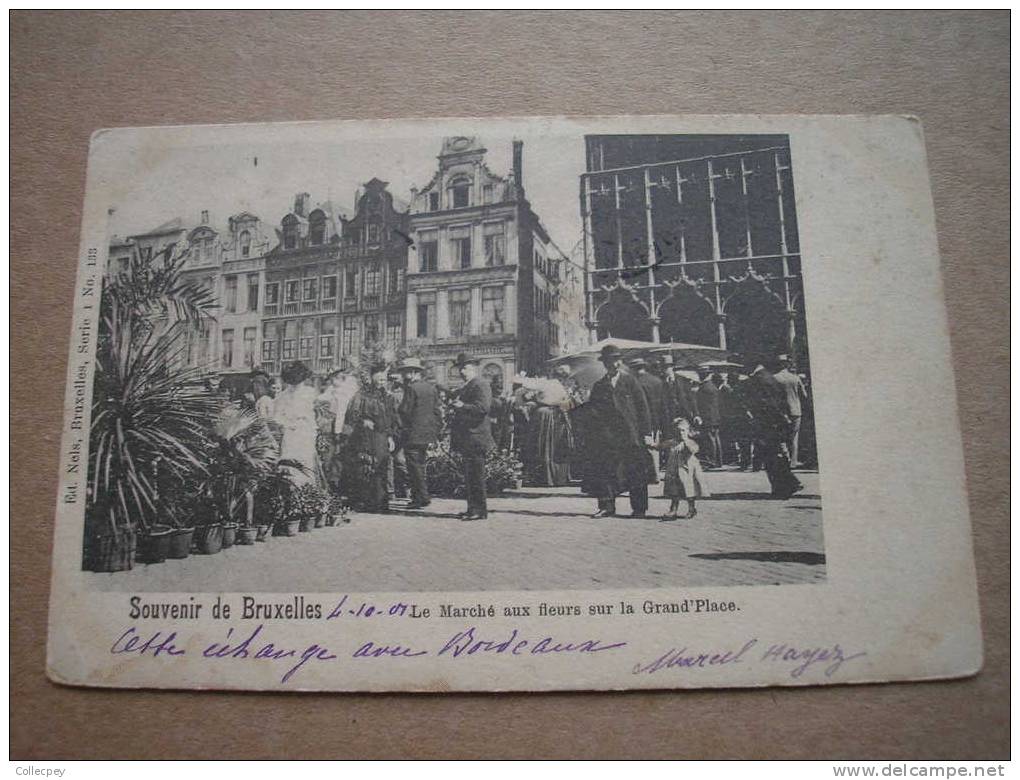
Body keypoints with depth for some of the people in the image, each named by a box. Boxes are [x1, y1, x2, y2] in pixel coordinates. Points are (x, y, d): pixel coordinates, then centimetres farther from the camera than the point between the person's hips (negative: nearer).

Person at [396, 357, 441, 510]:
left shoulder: (412, 388, -15)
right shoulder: (431, 387, 10)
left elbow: (404, 411, -18)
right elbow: (437, 411, 12)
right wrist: (437, 430, 17)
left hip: (413, 434, -8)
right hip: (428, 434, 8)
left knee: (415, 466, -2)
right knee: (419, 465, 16)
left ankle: (423, 497, -2)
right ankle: (417, 497, 21)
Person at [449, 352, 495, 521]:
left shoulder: (480, 385, -10)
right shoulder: (464, 387, 21)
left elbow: (483, 407, -21)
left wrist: (463, 406, -19)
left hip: (475, 437, -10)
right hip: (467, 438, 10)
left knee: (475, 475, -8)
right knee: (469, 475, 13)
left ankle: (479, 510, -3)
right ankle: (473, 508, 19)